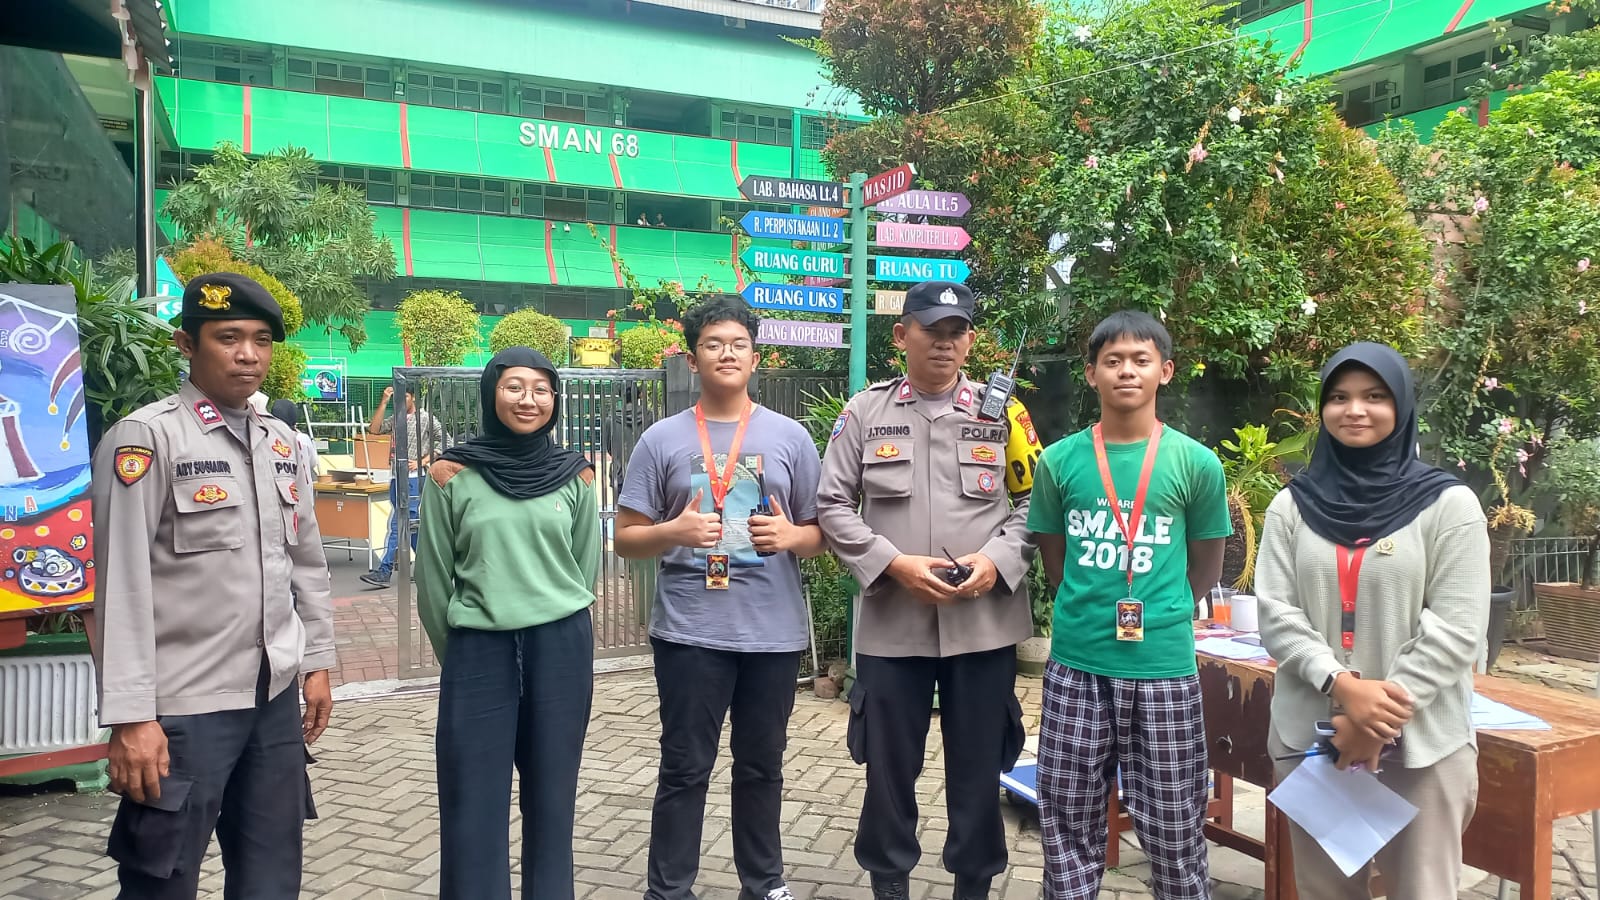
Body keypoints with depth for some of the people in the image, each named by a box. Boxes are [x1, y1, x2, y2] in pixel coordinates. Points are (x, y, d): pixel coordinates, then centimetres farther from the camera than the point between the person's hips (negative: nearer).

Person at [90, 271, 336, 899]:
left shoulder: (282, 443, 10)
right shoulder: (146, 437, -9)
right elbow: (122, 587, -13)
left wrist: (317, 663, 14)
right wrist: (130, 716, -15)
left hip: (275, 697, 6)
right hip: (184, 707, -6)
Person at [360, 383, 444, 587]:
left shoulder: (426, 418, -1)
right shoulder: (395, 420, 15)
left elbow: (442, 442, -4)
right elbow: (375, 428, 2)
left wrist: (421, 462, -10)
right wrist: (383, 402, -2)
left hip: (414, 477, -7)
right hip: (397, 477, 7)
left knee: (397, 524, -9)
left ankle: (384, 571, -6)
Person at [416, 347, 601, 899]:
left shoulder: (575, 475, 2)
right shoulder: (450, 475, -3)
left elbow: (586, 569, 9)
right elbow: (433, 579, 3)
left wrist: (554, 631, 11)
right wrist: (460, 654, 9)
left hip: (562, 651, 1)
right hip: (479, 652, -1)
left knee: (551, 798, 11)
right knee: (473, 807, 3)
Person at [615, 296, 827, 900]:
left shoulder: (790, 437, 4)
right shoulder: (661, 440, 1)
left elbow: (821, 532, 8)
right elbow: (626, 539, 2)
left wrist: (791, 535, -14)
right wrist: (674, 531, -17)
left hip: (774, 632, 2)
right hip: (690, 632, -1)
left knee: (762, 766, 15)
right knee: (684, 770, 7)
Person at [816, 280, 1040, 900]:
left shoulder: (1001, 412, 5)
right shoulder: (864, 412, 2)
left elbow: (1033, 502, 6)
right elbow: (833, 505, 1)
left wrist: (997, 559, -11)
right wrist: (894, 563, -11)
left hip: (985, 620, 1)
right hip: (891, 621, 0)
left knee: (978, 765, 12)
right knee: (890, 763, 10)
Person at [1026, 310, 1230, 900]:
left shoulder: (1196, 463, -2)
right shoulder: (1059, 461, 0)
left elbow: (1205, 569, 9)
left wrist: (1155, 617, 11)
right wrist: (1088, 613, 10)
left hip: (1164, 669, -1)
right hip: (1076, 667, 1)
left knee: (1174, 830, 10)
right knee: (1069, 827, 11)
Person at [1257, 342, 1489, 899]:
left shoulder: (1449, 504, -2)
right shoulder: (1293, 505, 5)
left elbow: (1456, 629, -8)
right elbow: (1276, 615, -2)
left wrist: (1381, 718, -13)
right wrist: (1342, 686, -17)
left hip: (1421, 741, -2)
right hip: (1310, 736, 2)